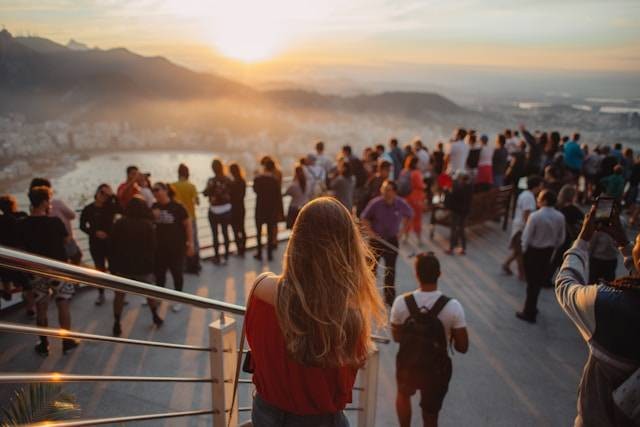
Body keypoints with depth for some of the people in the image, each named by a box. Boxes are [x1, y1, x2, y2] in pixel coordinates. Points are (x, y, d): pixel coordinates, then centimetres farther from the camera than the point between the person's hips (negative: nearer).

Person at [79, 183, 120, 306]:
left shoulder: (110, 207, -4)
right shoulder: (88, 209, -3)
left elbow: (122, 208, -24)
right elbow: (82, 226, 3)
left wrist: (113, 195, -26)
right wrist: (94, 232, -12)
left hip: (111, 241, -1)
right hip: (95, 243, 1)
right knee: (100, 269, 8)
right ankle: (101, 295, 19)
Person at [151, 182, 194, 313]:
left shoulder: (177, 207, -11)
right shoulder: (154, 207, 1)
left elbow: (188, 225, -7)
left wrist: (190, 243, -8)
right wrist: (152, 217, -11)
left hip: (176, 246, -4)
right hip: (159, 246, 4)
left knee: (176, 272, 7)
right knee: (159, 272, 14)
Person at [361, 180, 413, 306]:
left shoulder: (401, 204, -12)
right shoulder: (375, 203, -17)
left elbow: (409, 214, 11)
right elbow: (364, 217, -3)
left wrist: (400, 227, 4)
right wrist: (370, 231, -13)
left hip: (392, 240, 1)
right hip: (376, 239, -1)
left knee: (390, 270, 7)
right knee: (372, 267, 9)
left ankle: (389, 297, 20)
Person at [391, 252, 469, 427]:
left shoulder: (401, 302, -19)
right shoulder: (453, 307, -23)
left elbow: (397, 337, -4)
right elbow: (462, 347, -13)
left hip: (407, 364, 1)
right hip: (437, 369, -1)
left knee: (403, 394, 33)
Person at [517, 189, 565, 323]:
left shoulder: (535, 216, -24)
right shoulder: (560, 217, -8)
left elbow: (526, 236, -18)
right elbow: (561, 238, 1)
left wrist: (524, 250, 0)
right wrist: (552, 248, 18)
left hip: (532, 251, -5)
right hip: (548, 251, 5)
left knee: (532, 281, 8)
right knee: (538, 280, 21)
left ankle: (529, 313, 18)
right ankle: (531, 309, 36)